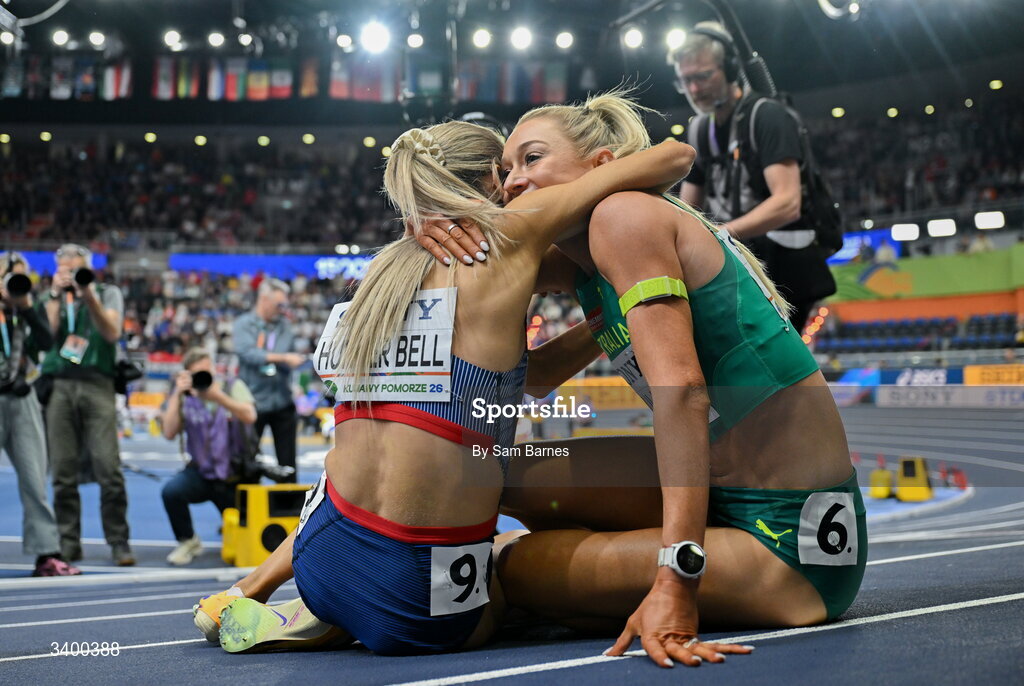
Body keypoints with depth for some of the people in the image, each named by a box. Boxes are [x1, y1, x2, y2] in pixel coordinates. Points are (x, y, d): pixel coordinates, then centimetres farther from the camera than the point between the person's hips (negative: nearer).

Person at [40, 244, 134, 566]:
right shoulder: (51, 298, 18)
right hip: (58, 387, 2)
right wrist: (56, 295, 1)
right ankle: (68, 542, 8)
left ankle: (119, 542, -2)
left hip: (96, 385, -2)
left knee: (109, 467, -10)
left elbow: (112, 333, -2)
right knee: (63, 471, 0)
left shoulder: (108, 293, 13)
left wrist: (89, 296, -9)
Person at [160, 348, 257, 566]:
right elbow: (169, 433, -12)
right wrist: (177, 395, -17)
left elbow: (250, 417, -20)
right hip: (201, 473, 0)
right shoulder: (183, 396, 2)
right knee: (171, 491, -32)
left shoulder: (233, 387, -1)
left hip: (235, 477, 0)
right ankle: (187, 541, -4)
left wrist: (218, 396, -31)